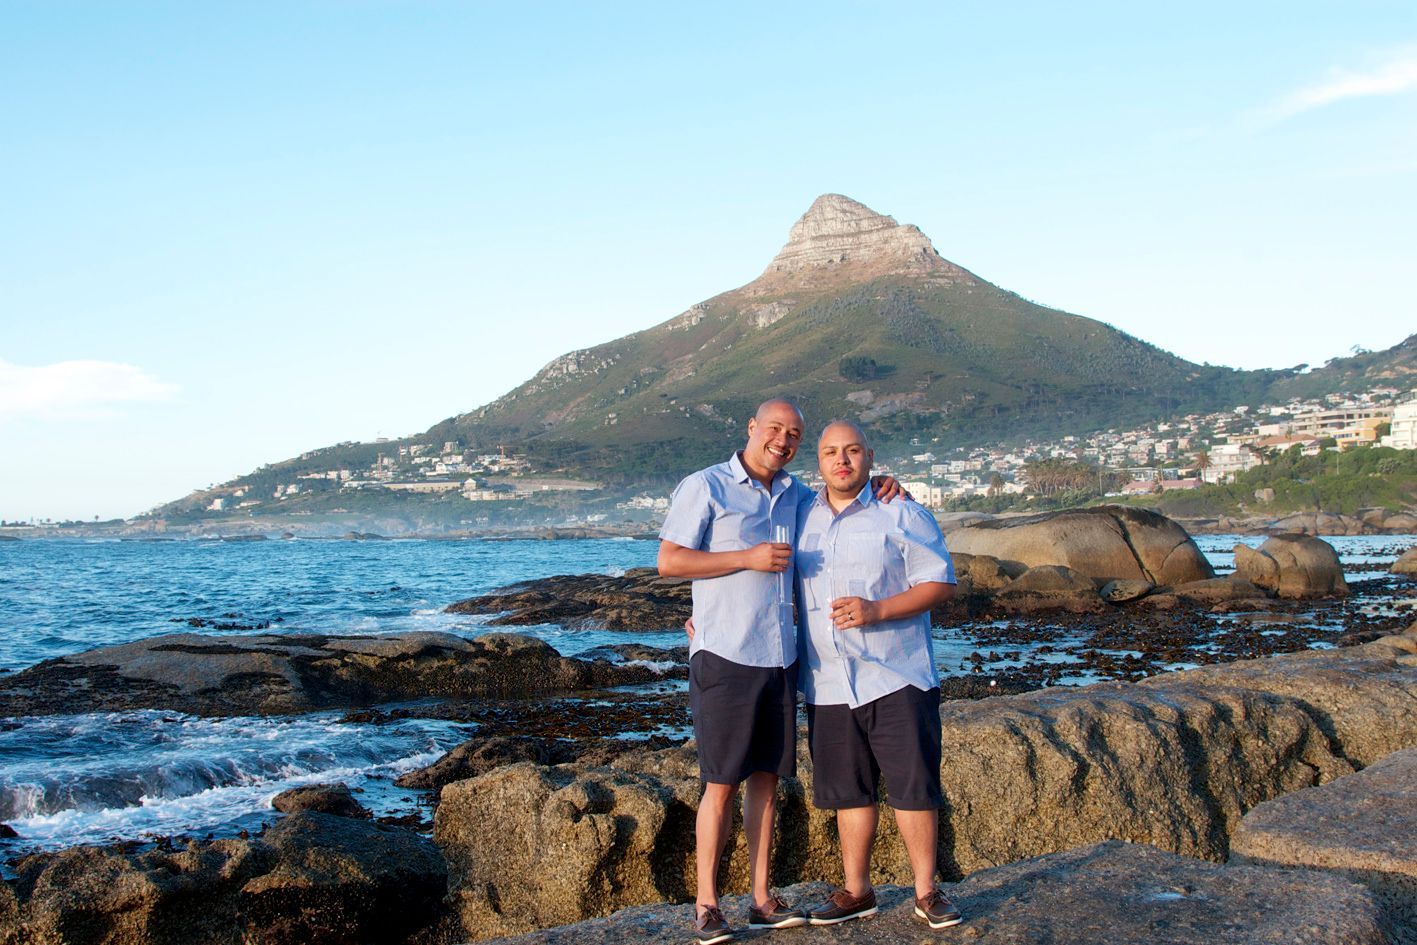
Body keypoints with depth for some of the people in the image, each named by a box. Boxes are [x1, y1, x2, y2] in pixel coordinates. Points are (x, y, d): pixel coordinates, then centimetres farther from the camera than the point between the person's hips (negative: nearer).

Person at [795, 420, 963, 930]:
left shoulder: (901, 516, -1)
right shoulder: (801, 517, 11)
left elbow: (940, 583, -6)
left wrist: (876, 610, -18)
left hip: (896, 678, -4)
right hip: (828, 685, 4)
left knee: (913, 786, -1)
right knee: (848, 791, 11)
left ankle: (926, 892, 11)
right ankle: (856, 890, 22)